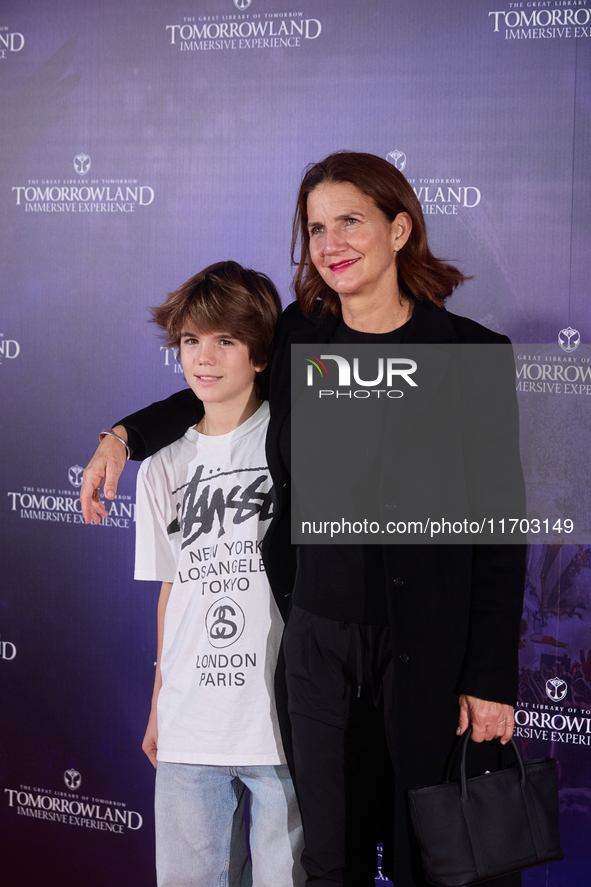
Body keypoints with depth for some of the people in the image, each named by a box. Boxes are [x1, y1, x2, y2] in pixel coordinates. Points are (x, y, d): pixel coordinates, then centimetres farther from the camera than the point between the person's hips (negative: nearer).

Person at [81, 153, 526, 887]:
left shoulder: (472, 355, -8)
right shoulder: (296, 336, 2)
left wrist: (491, 680, -9)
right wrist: (125, 434, 11)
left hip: (430, 654, -3)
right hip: (317, 641, 4)